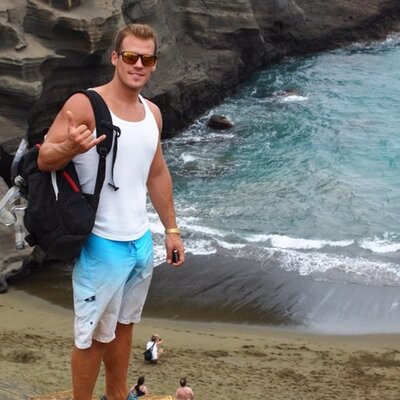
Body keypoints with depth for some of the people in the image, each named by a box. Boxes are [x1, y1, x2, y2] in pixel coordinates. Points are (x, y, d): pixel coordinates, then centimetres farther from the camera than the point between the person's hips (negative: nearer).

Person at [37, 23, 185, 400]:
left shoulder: (152, 112, 8)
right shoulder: (84, 104, -13)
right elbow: (44, 160, -12)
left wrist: (171, 229, 16)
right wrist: (70, 147, -34)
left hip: (141, 241, 7)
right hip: (102, 244, -6)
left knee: (123, 324, 20)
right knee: (93, 334, 5)